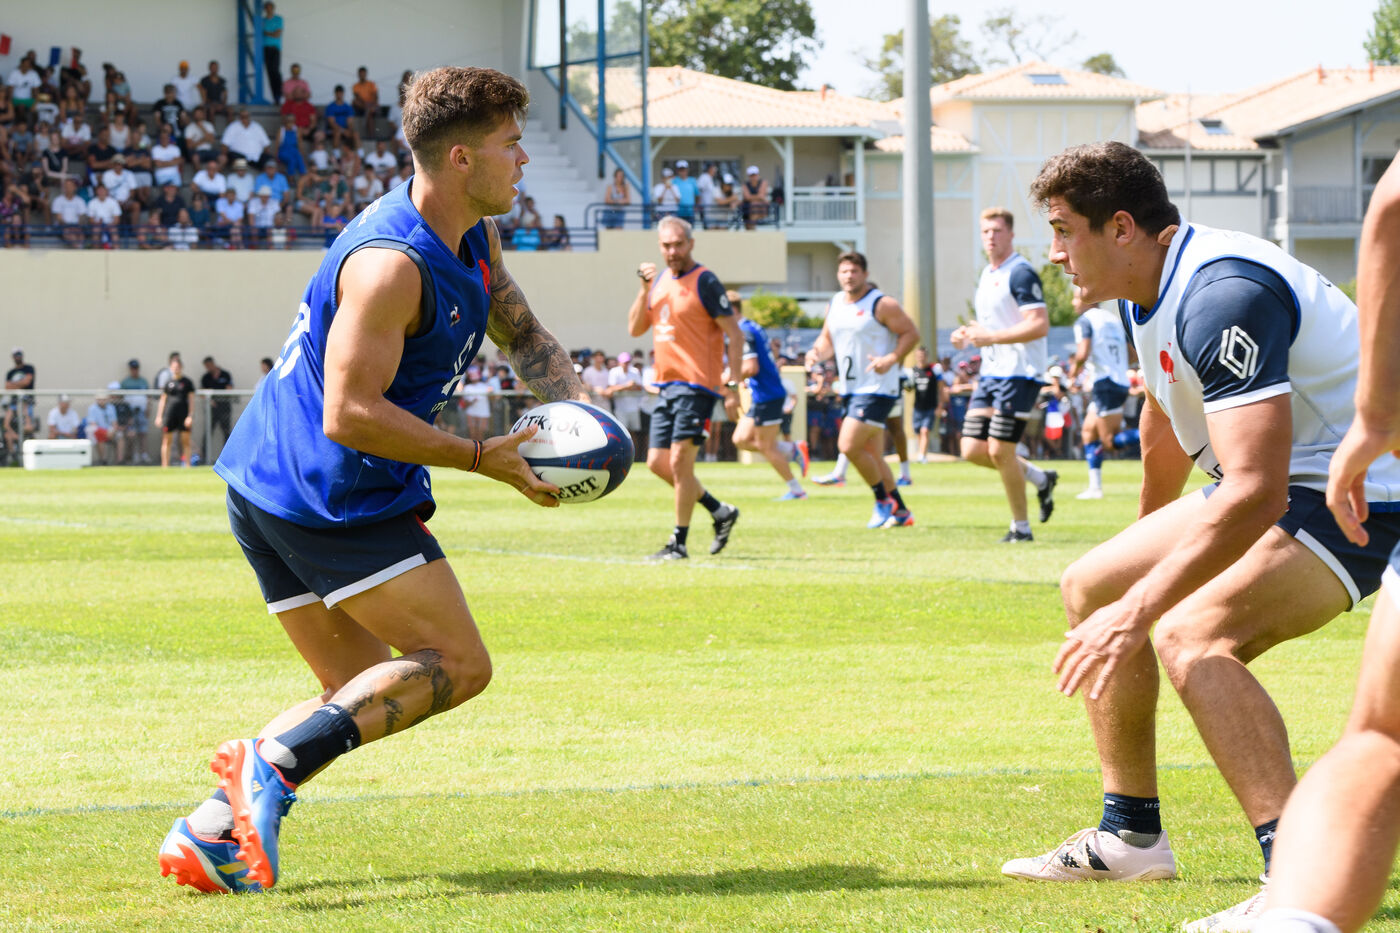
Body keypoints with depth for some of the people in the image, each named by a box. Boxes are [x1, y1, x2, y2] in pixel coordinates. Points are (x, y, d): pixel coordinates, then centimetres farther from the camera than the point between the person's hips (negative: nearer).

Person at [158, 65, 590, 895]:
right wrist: (482, 459, -21)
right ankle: (275, 761, -18)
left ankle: (208, 835, 4)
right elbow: (348, 413, -25)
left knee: (366, 699, 13)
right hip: (332, 495, -10)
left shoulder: (474, 239, 10)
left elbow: (524, 334, 25)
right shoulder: (391, 264, -21)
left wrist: (577, 408, 5)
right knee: (456, 665, -10)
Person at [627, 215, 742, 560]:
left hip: (696, 385, -8)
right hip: (666, 385, 8)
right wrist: (644, 289, -4)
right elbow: (635, 328, 10)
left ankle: (679, 543, -4)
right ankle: (720, 512, 23)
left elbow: (734, 334, -10)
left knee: (680, 461, -11)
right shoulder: (660, 279, 13)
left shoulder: (704, 281, -9)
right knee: (658, 463, 8)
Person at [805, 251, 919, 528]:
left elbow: (911, 333, -8)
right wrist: (817, 353, 0)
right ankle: (900, 511, 20)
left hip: (876, 389, -8)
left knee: (848, 446, -17)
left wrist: (890, 359, -23)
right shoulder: (834, 305, 11)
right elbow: (828, 338, 22)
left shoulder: (882, 305, -10)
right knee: (872, 456, 10)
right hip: (849, 389, 8)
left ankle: (883, 500, 0)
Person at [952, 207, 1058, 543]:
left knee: (1000, 451, -9)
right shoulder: (987, 275, 16)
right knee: (973, 450, 2)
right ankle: (1040, 478, 21)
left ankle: (1021, 528, 4)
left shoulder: (1021, 273, -13)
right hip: (990, 373, 9)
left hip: (1019, 373, -9)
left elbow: (1039, 325, -21)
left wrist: (991, 337, -24)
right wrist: (970, 333, 7)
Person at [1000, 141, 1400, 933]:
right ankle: (1131, 837, 25)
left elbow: (1255, 494, -35)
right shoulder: (1152, 290, 5)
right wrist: (1148, 533, 41)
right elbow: (1169, 425, 26)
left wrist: (1139, 610, -36)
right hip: (1279, 481, 11)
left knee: (1192, 635, -31)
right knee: (1091, 587, 14)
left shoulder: (1222, 296, -28)